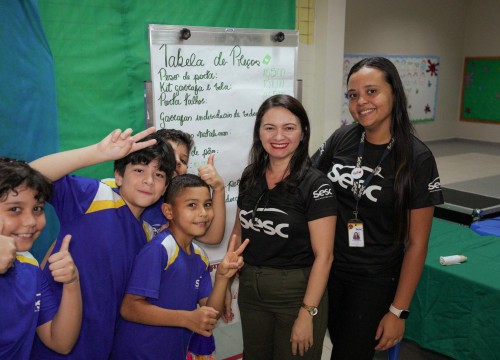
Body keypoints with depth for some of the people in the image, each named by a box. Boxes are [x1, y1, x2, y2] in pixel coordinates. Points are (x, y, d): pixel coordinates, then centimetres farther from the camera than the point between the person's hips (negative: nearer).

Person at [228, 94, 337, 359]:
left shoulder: (316, 185, -15)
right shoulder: (250, 176, 1)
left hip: (296, 292, -5)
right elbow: (239, 233, 10)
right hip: (250, 290, 5)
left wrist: (307, 313, -17)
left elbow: (323, 255, -16)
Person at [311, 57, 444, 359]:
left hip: (374, 281, -3)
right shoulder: (342, 139, -5)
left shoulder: (417, 158, -14)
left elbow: (417, 242, -11)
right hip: (327, 269, 3)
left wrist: (398, 310, -10)